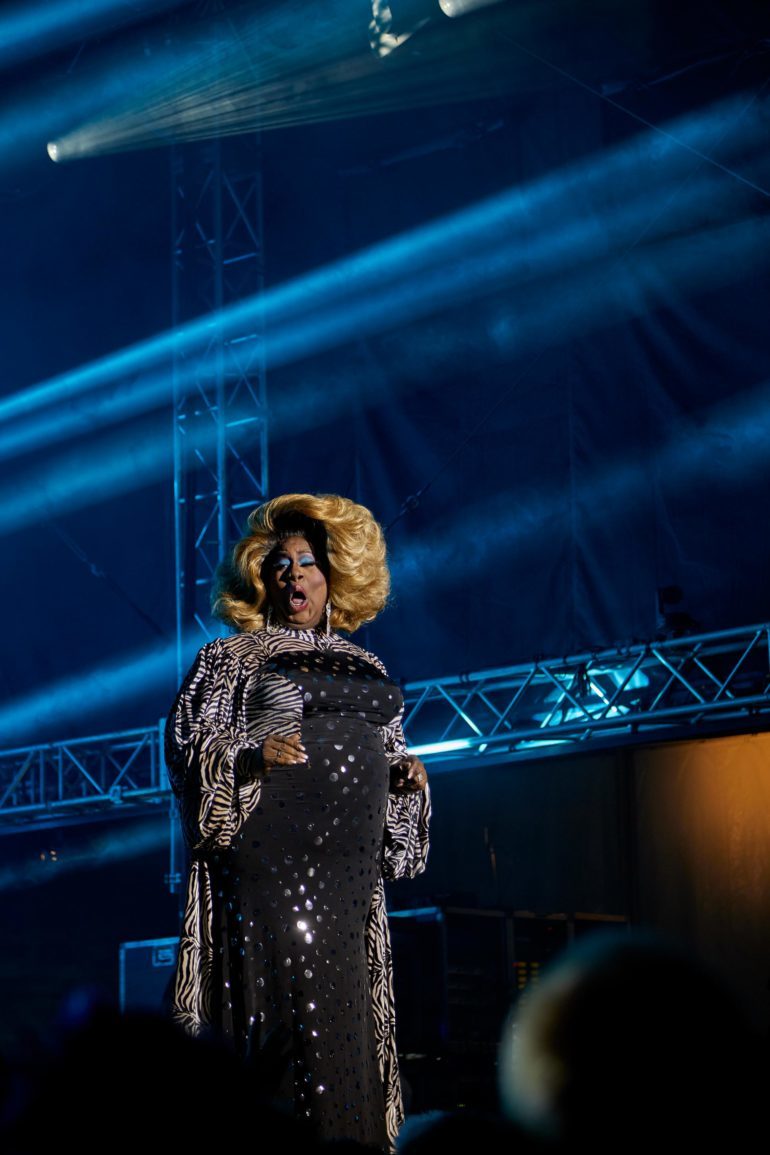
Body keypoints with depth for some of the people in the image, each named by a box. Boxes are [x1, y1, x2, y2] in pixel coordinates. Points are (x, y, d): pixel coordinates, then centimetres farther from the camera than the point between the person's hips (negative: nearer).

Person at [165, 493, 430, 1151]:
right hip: (270, 858, -5)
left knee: (345, 1010, 3)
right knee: (287, 1003, -12)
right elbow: (190, 742, -1)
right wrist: (250, 756, -19)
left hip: (349, 869, 5)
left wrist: (406, 777, 6)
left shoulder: (368, 669, 21)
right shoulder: (234, 657, 6)